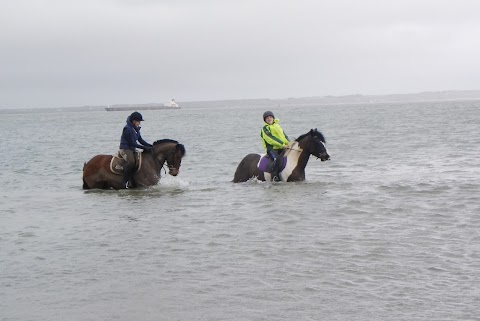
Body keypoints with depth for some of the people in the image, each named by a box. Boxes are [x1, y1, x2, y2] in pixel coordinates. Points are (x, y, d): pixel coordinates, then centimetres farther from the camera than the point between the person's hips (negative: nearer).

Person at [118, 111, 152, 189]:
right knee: (131, 161, -34)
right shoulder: (127, 129, -17)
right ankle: (125, 181, -30)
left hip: (132, 149, 10)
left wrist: (150, 146, 2)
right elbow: (133, 143, -19)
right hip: (125, 149, -10)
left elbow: (140, 140, 15)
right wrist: (145, 147, -19)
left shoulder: (136, 128, 11)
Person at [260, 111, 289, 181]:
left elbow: (285, 136, 16)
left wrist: (289, 144, -3)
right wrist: (282, 144, -19)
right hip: (272, 149, -7)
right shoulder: (265, 129, 0)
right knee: (277, 158, -33)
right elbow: (271, 139, -13)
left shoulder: (277, 126, 20)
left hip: (281, 149, 7)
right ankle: (275, 175, -30)